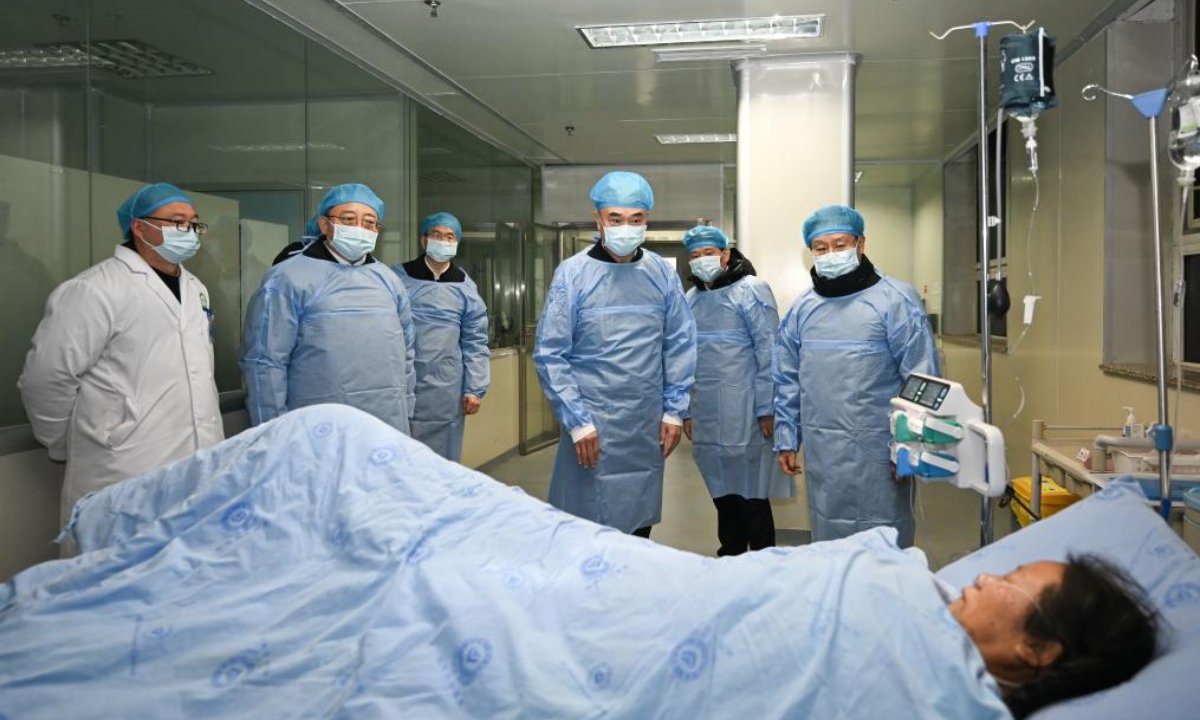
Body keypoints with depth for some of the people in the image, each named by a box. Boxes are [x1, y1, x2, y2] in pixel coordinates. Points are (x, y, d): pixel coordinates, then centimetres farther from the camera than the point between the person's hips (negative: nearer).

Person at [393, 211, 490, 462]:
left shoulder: (465, 287, 6)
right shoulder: (398, 277, 2)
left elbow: (475, 343, 7)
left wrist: (475, 389, 1)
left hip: (445, 388, 1)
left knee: (442, 459, 8)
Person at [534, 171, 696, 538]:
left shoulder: (663, 274, 3)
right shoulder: (572, 274, -6)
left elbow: (680, 346, 9)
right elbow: (550, 355, -7)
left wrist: (674, 411, 4)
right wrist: (577, 422, -10)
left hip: (648, 427, 3)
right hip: (592, 427, -3)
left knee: (640, 523, 14)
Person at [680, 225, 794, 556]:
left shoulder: (750, 290, -5)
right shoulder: (691, 298, 12)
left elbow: (768, 352, -10)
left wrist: (766, 410, -13)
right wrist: (685, 410, 13)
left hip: (743, 413, -6)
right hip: (706, 414, 6)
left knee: (752, 493, 1)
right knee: (722, 492, 14)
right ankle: (730, 555, 27)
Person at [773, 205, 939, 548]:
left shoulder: (895, 300, -6)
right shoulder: (803, 307, 9)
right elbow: (788, 381, 13)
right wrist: (787, 439, 9)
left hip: (876, 452, -4)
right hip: (821, 453, 5)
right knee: (828, 545, 14)